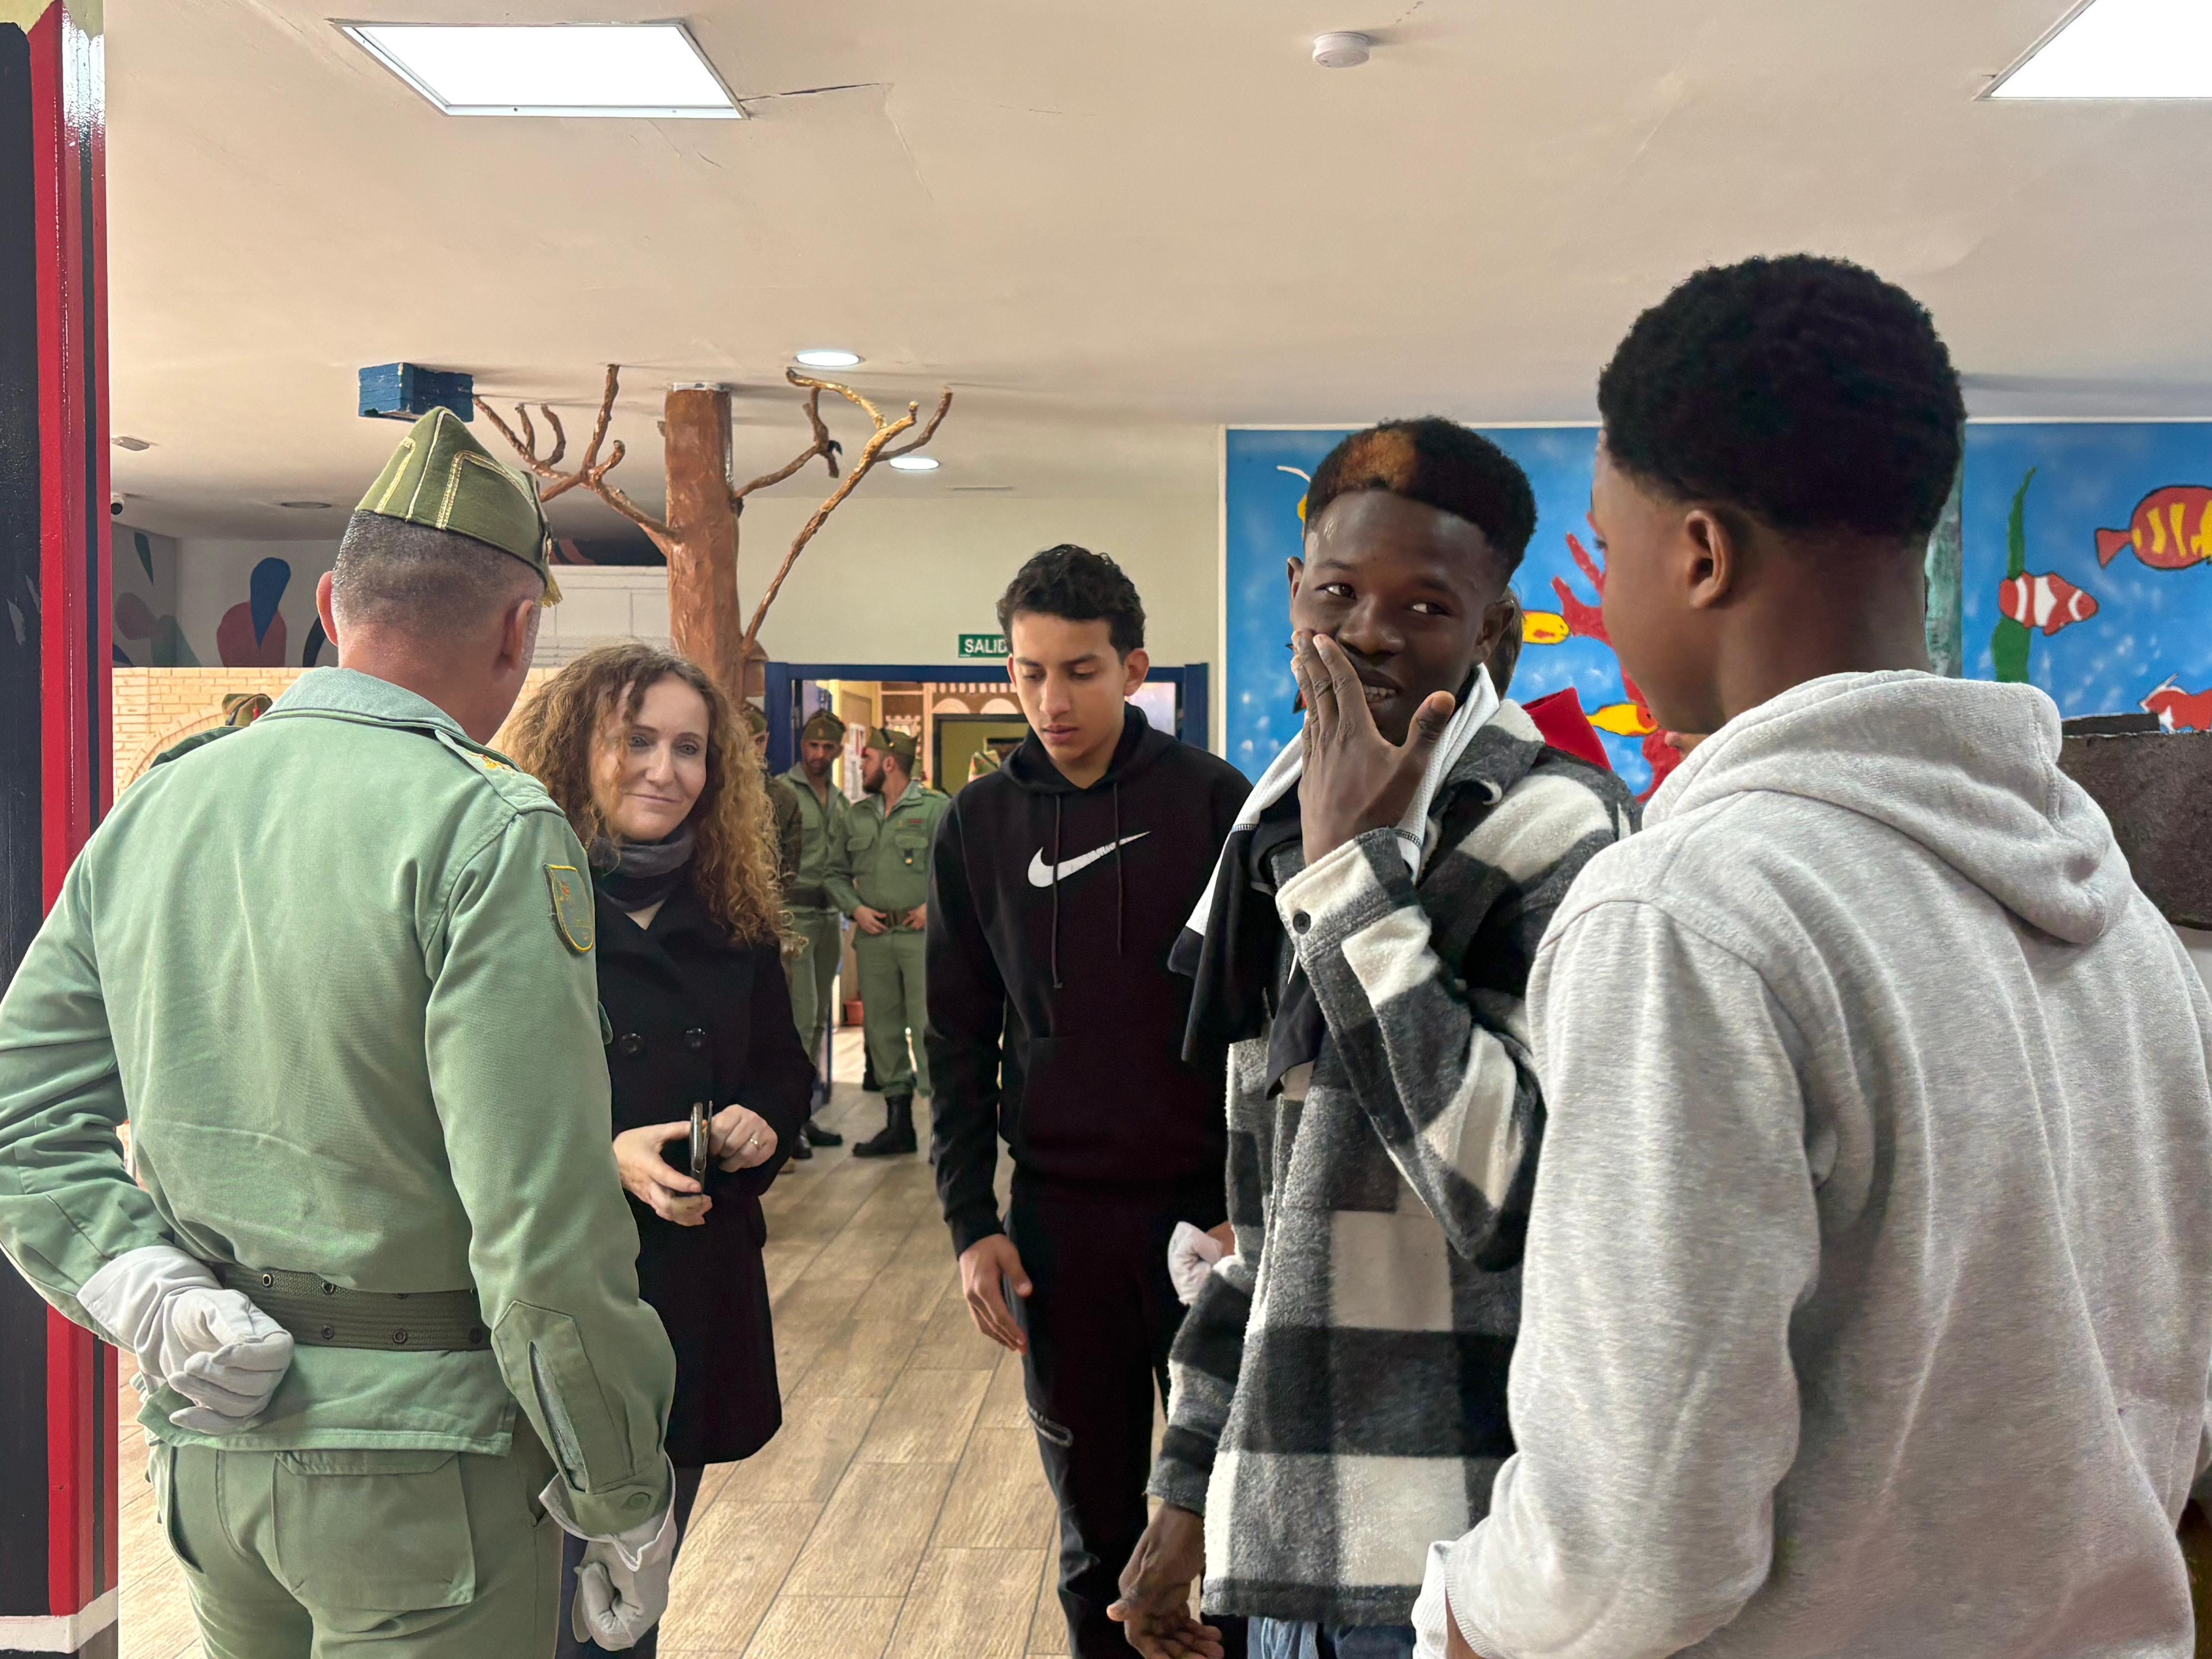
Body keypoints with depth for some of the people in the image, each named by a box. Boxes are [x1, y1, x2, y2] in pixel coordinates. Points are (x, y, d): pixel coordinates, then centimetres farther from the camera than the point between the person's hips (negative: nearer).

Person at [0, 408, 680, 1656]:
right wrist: (626, 1503, -11)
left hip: (206, 1444, 7)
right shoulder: (490, 830, -18)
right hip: (417, 1471, -6)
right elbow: (546, 1232, -22)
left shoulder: (149, 813, 4)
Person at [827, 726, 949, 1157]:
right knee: (881, 1026, 9)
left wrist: (935, 906, -14)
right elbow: (837, 871, 21)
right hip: (873, 935, 6)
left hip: (922, 934, -6)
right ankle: (898, 1124, 19)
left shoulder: (936, 808, -3)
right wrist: (855, 908, 4)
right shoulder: (858, 815, 15)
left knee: (929, 1027, -10)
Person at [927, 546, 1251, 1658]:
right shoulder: (980, 824, 3)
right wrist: (970, 1223, 1)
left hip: (1204, 1203, -2)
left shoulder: (1212, 802, -5)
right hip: (1058, 1212, 2)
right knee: (1094, 1520, 13)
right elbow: (959, 1042, 7)